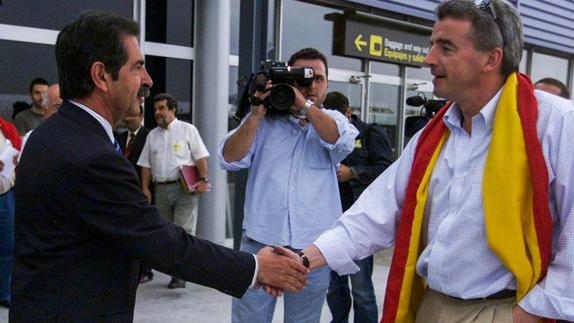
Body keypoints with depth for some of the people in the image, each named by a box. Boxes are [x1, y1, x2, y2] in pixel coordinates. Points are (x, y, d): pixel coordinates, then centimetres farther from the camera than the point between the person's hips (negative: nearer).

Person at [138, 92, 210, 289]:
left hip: (185, 187, -6)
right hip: (161, 189, 6)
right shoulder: (152, 135, 17)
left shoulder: (187, 130, 2)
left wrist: (203, 180, -14)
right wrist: (145, 188, 7)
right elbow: (146, 164, 16)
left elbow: (201, 157, -4)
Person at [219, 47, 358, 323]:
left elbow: (343, 143, -14)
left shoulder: (333, 121, 9)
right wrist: (256, 114, -13)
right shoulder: (263, 120, 5)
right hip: (259, 242, 0)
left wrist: (303, 104, -19)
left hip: (313, 248, 1)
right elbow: (229, 160, -5)